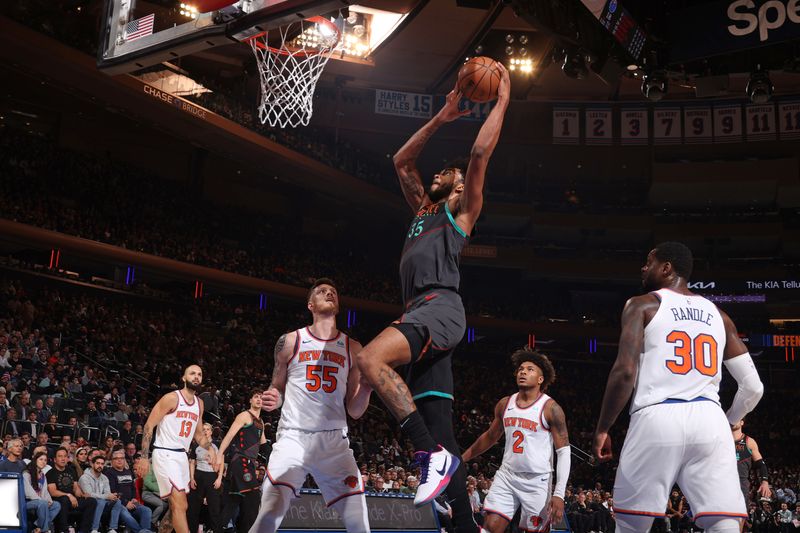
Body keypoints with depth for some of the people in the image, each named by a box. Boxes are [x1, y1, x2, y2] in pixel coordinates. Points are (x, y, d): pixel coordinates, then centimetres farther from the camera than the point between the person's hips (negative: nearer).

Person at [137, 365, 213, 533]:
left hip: (182, 456, 8)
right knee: (180, 504, -16)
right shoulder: (172, 398, -10)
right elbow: (149, 425, -11)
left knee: (177, 506, 12)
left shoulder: (199, 403, 13)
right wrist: (144, 457, -17)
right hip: (165, 454, -8)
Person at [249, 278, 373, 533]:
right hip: (293, 437, -2)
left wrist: (366, 388, -11)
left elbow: (355, 411, 10)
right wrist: (273, 400, -8)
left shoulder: (352, 348, 9)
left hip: (335, 441, 2)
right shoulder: (290, 341, 5)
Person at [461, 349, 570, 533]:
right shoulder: (504, 404, 5)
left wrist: (559, 494, -19)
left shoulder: (550, 408, -11)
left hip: (537, 481, -4)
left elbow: (564, 452, -11)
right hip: (506, 476, 4)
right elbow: (490, 437, 21)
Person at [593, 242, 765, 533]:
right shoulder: (718, 314, 20)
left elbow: (625, 372, -7)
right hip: (709, 421, 3)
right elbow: (753, 387, 16)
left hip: (657, 420, -3)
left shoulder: (643, 305, 7)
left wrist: (602, 429, 1)